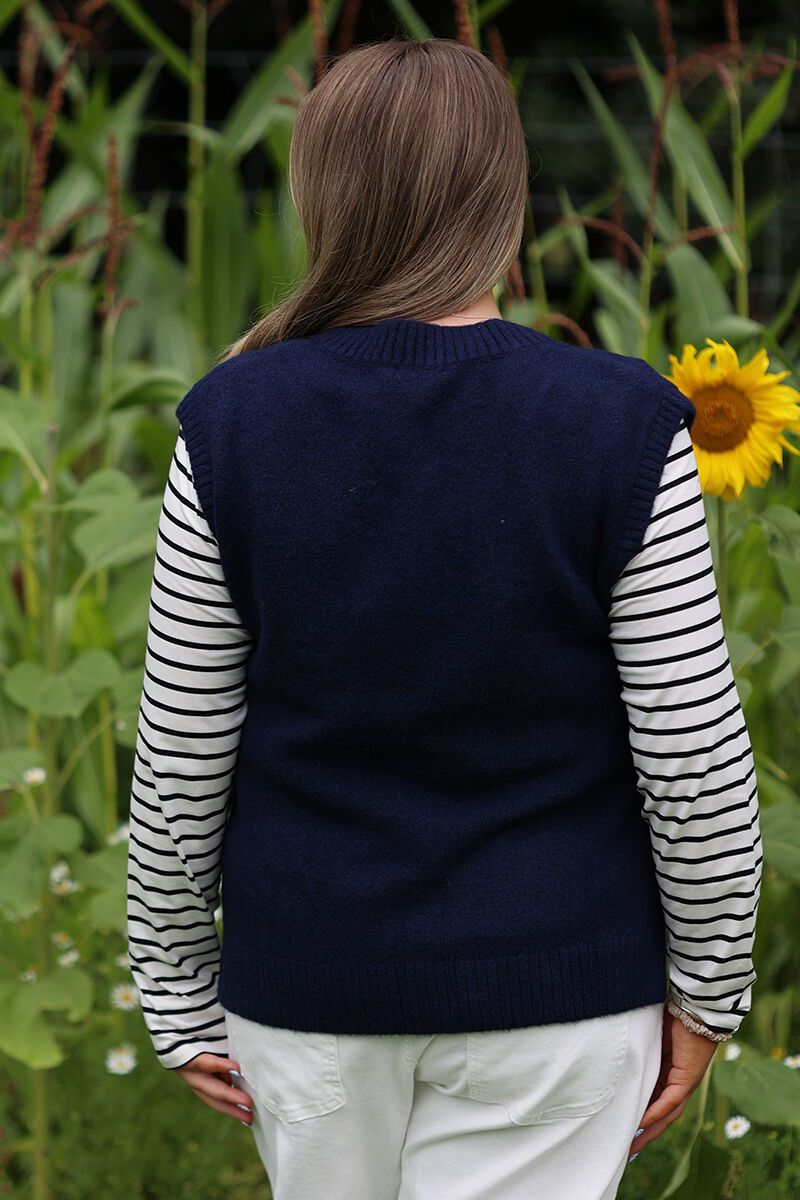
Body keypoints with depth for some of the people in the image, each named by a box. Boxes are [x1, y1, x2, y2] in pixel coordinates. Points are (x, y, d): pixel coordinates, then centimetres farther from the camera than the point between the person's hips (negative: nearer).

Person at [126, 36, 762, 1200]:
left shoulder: (232, 425, -9)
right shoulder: (622, 429, -14)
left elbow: (182, 751, -4)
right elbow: (695, 759, -10)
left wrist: (176, 986, 8)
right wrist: (705, 989, 3)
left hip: (308, 971, 2)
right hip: (554, 977, -2)